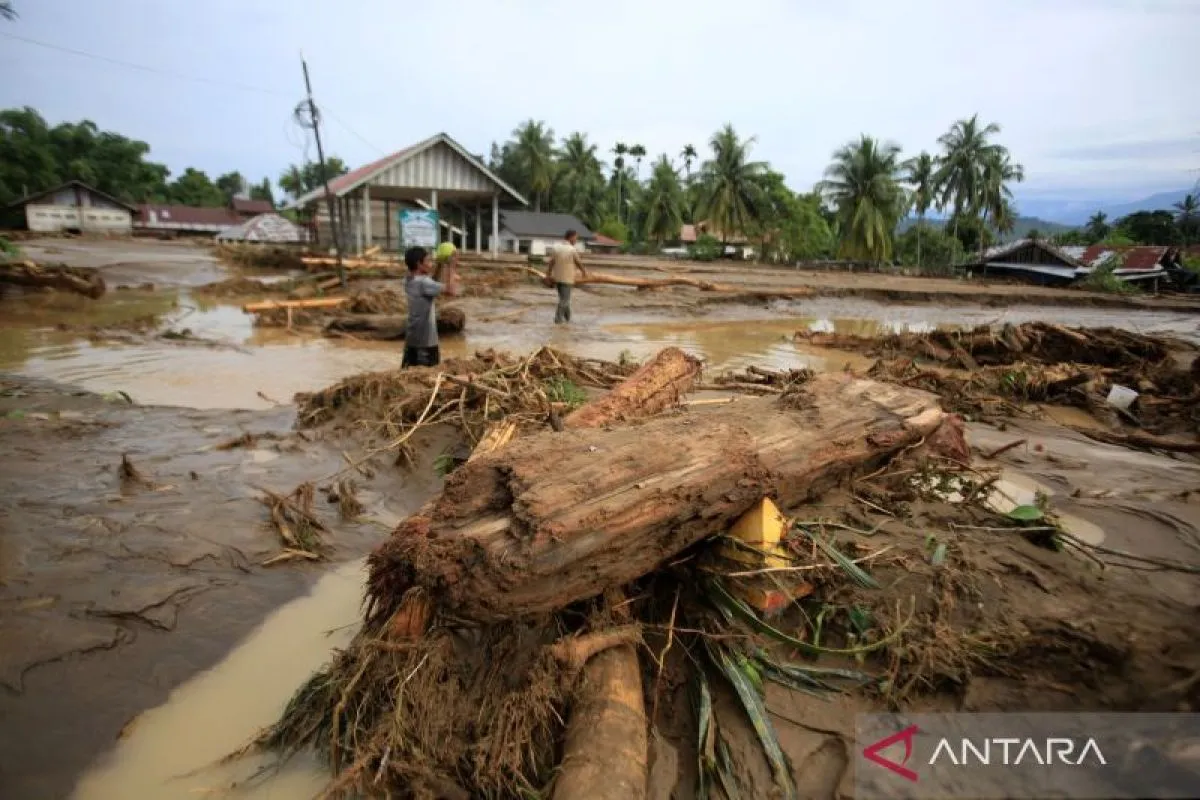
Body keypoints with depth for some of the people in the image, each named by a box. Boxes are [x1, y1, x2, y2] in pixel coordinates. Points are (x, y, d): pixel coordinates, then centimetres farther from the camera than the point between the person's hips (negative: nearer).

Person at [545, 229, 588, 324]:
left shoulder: (555, 247, -1)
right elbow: (579, 263, -3)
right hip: (567, 278, -6)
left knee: (564, 297, 19)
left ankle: (567, 317, 28)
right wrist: (584, 272, 15)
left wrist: (548, 275, 7)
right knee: (564, 298, 2)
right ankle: (558, 318, 0)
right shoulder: (572, 250, -15)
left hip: (556, 277, 6)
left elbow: (551, 263, -1)